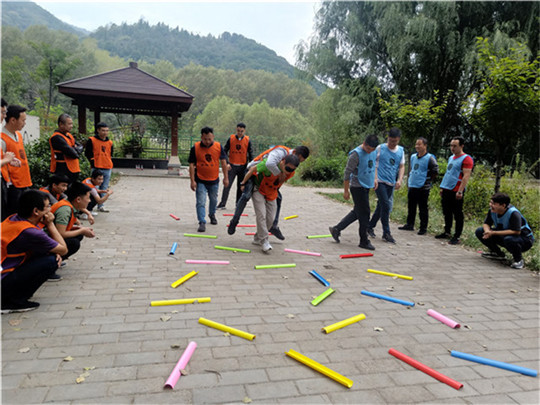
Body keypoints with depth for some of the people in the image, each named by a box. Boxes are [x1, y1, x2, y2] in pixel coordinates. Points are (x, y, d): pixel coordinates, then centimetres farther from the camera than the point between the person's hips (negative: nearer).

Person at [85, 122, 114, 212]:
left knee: (104, 189, 9)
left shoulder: (110, 142, 11)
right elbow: (87, 153, -2)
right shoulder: (92, 140, -3)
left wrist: (109, 164, 13)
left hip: (107, 169, 5)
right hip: (96, 168, -5)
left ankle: (101, 206, 17)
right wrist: (93, 163, -5)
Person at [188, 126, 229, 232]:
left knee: (213, 200, 21)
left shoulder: (218, 146, -6)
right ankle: (202, 223, -5)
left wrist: (226, 177, 2)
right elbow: (191, 165, -8)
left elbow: (223, 162, 2)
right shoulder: (195, 148, -11)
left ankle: (212, 215, 46)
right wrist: (192, 181, -11)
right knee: (201, 203, -9)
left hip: (214, 180, 3)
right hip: (200, 181, -2)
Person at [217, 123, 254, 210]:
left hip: (243, 167, 1)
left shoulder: (247, 140, -1)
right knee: (227, 185, -5)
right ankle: (222, 204, -1)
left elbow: (250, 154, 3)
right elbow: (225, 151, 3)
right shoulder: (231, 138, -1)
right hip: (232, 166, -1)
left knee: (241, 186, 7)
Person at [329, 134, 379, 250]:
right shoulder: (356, 154, -18)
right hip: (357, 187, -8)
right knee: (364, 214, -3)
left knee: (357, 212, 14)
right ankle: (364, 242, 9)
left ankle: (336, 229, 25)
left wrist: (374, 179, 19)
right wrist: (346, 190, -13)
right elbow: (347, 173, -15)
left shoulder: (373, 152, 7)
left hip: (366, 186, 8)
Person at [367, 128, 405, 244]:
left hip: (391, 183, 5)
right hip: (380, 182, -5)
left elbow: (402, 166, 12)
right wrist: (375, 178, -13)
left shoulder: (401, 150, 10)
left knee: (381, 206, 12)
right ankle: (386, 233, -1)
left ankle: (370, 226, 29)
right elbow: (374, 164, -2)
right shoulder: (380, 148, -3)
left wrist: (399, 180, -3)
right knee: (386, 206, -10)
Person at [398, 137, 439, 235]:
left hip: (423, 188, -7)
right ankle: (409, 225, 27)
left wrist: (428, 181, -5)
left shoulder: (429, 158, -10)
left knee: (423, 209, 1)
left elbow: (435, 171, -8)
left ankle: (423, 228, 10)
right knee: (411, 207, 15)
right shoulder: (413, 157, 10)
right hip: (412, 186, 7)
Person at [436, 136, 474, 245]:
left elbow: (466, 176, -15)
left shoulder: (466, 159, -8)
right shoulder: (451, 158, 18)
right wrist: (442, 187, 19)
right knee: (447, 213, 13)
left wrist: (460, 191, -21)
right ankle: (447, 233, 24)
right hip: (446, 190, 8)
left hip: (456, 192, -8)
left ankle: (456, 237, 5)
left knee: (457, 215, -1)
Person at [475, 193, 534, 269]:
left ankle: (518, 260, -11)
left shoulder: (514, 214, -30)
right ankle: (498, 254, 11)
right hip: (503, 236, 7)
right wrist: (487, 231, -25)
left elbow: (516, 231, -37)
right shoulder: (492, 210, -10)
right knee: (480, 232, -5)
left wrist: (494, 233, -36)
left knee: (509, 239, -42)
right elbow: (486, 223, 1)